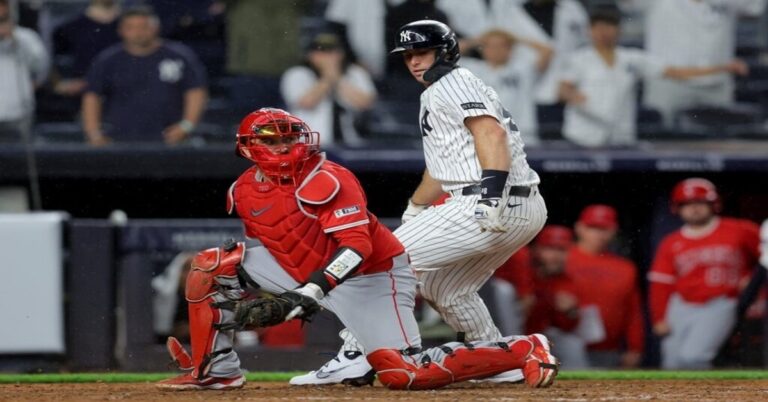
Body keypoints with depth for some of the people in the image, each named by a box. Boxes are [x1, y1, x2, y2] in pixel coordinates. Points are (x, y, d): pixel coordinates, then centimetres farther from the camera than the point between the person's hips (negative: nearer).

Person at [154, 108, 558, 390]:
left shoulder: (328, 180, -22)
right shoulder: (244, 191, 0)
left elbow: (356, 247, -31)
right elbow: (265, 245, 18)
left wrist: (310, 291, -42)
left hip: (370, 278, -7)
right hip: (303, 274, 7)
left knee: (405, 374, -20)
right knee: (210, 265, -4)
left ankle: (523, 349, -3)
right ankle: (215, 369, 3)